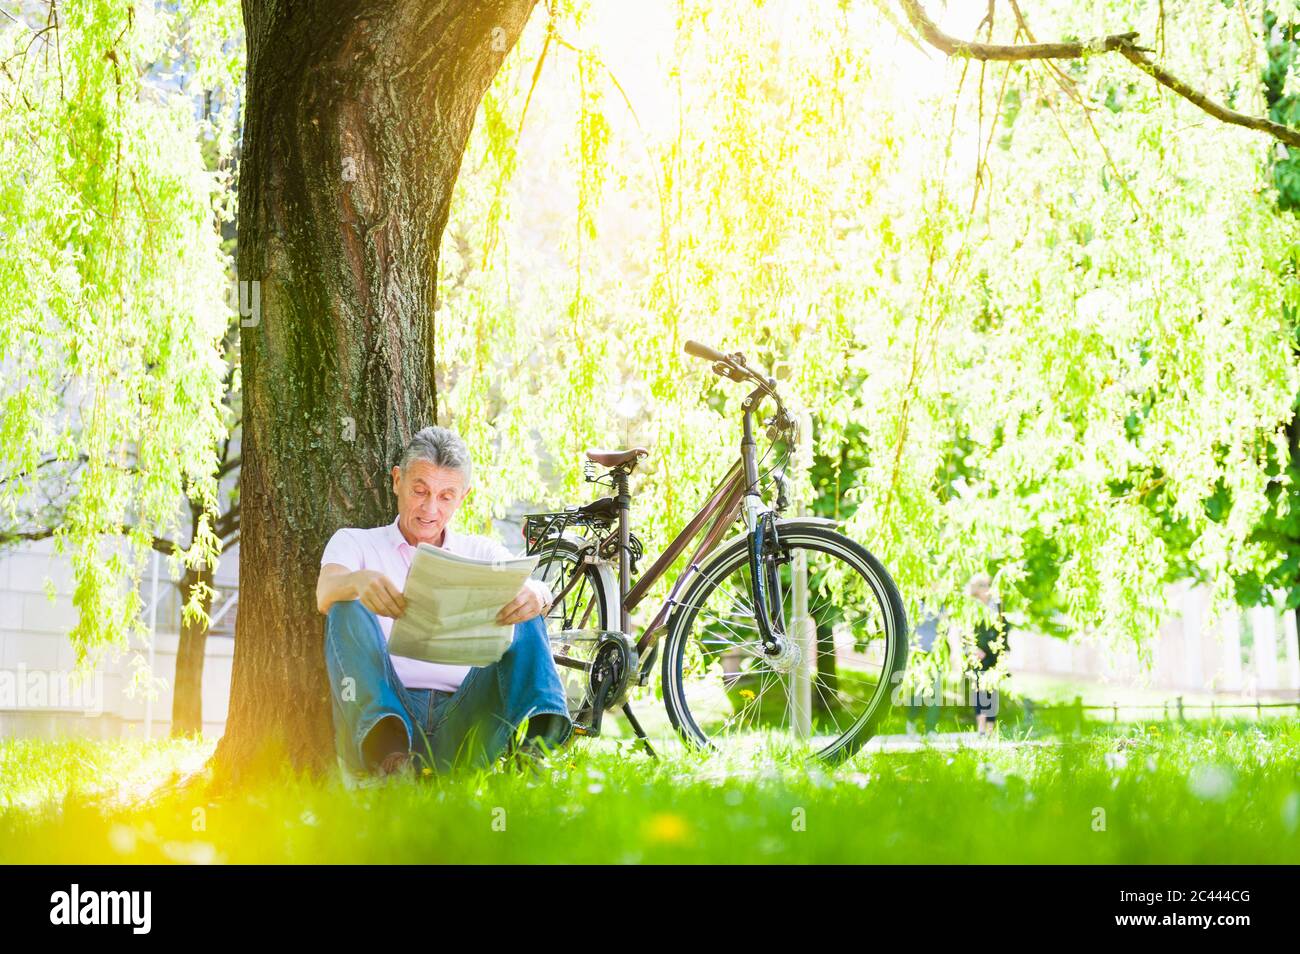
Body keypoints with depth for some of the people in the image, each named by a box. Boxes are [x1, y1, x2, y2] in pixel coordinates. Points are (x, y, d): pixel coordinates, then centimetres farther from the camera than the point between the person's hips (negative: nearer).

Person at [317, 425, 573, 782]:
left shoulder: (481, 552, 22)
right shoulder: (355, 542, 18)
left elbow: (536, 592, 1)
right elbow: (325, 593, -6)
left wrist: (535, 594, -27)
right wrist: (359, 581, -33)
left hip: (460, 721, 1)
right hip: (385, 710, -1)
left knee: (525, 617, -15)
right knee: (348, 609, -22)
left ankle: (533, 741, -44)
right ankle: (385, 747, -47)